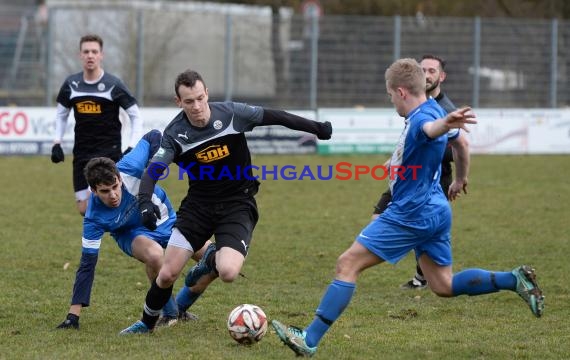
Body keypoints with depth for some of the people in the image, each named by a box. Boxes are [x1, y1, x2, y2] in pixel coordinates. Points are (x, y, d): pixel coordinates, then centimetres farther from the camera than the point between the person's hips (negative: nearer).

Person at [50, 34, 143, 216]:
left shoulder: (113, 85, -7)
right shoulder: (71, 84, 4)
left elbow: (136, 116, -1)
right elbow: (61, 114, 18)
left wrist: (132, 147, -10)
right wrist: (57, 143, 7)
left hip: (108, 152, -5)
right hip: (81, 152, 5)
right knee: (84, 209, 4)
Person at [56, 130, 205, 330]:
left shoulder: (129, 169, -35)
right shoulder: (94, 218, -35)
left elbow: (153, 138, -16)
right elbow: (87, 264, -31)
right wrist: (73, 316, -33)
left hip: (166, 218, 4)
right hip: (133, 233, -4)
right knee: (154, 254, -37)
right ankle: (170, 313, -13)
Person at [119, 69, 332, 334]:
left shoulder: (232, 114, -13)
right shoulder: (175, 134, -12)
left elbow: (275, 117, -1)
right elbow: (153, 170, -21)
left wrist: (316, 128, 2)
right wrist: (145, 202, -40)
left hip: (237, 205, -1)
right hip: (198, 205, 1)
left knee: (228, 272, -25)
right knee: (167, 274, -5)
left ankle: (212, 261, 14)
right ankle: (147, 323, 24)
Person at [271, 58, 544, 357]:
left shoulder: (420, 118, -22)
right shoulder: (429, 110, 11)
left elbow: (430, 127, -49)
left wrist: (445, 124, -74)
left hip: (411, 215, -10)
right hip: (435, 211, 10)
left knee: (347, 264, -6)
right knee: (444, 286, 16)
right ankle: (514, 280, 4)